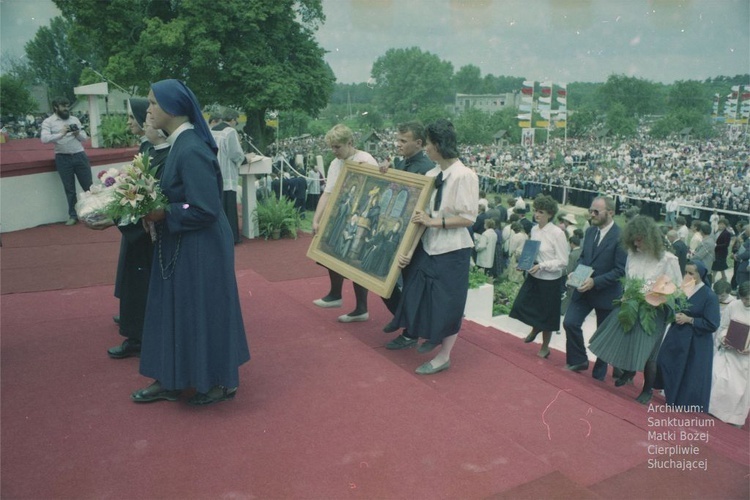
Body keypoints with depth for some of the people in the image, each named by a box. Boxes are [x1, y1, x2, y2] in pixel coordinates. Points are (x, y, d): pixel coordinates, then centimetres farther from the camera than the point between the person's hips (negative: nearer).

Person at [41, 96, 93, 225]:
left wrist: (78, 134, -12)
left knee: (88, 186, 6)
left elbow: (85, 137, 9)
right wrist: (61, 134, -24)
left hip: (80, 155, 2)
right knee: (69, 189, 5)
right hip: (63, 158, -2)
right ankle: (73, 215, 15)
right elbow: (44, 139, -14)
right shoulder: (48, 122, 0)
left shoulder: (74, 119, 9)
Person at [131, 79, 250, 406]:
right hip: (181, 247, 10)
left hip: (199, 249, -10)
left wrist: (163, 215, -16)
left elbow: (204, 209, -25)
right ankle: (170, 381, 32)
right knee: (176, 310, 17)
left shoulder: (191, 151, -22)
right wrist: (155, 207, 2)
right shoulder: (180, 143, 7)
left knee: (203, 311, 4)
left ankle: (222, 382, 23)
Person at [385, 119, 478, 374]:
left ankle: (443, 356, 24)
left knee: (447, 302, 6)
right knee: (422, 295, 17)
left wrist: (435, 221, -19)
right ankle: (434, 336, 43)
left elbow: (468, 218, -17)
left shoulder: (464, 175, -17)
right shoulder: (431, 175, 2)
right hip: (428, 246, 7)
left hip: (452, 250, -7)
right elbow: (420, 213, 2)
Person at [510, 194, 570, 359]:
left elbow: (563, 262, -16)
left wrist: (541, 266, -24)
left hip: (550, 280, -6)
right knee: (520, 305, 3)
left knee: (546, 315, 8)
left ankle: (545, 348, 31)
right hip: (533, 277, 6)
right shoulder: (534, 229, 2)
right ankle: (536, 328, 37)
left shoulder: (557, 233, -18)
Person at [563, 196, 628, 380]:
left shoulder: (620, 236, -18)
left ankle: (599, 373, 29)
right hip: (585, 289, 5)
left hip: (606, 293, -5)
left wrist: (595, 282, -24)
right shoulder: (590, 231, 3)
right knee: (570, 323, -5)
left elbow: (620, 270, -19)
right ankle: (579, 360, 17)